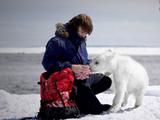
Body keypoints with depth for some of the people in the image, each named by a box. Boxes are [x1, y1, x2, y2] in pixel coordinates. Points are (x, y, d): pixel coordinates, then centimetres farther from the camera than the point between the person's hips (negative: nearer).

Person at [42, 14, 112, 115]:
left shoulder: (81, 41, 12)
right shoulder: (57, 42, -16)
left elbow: (86, 61, 18)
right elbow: (47, 63, -24)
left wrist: (86, 69, -9)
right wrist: (72, 67, -29)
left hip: (80, 77, 9)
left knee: (106, 81, 4)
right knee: (84, 85, -36)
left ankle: (81, 96, -11)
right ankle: (97, 108, -10)